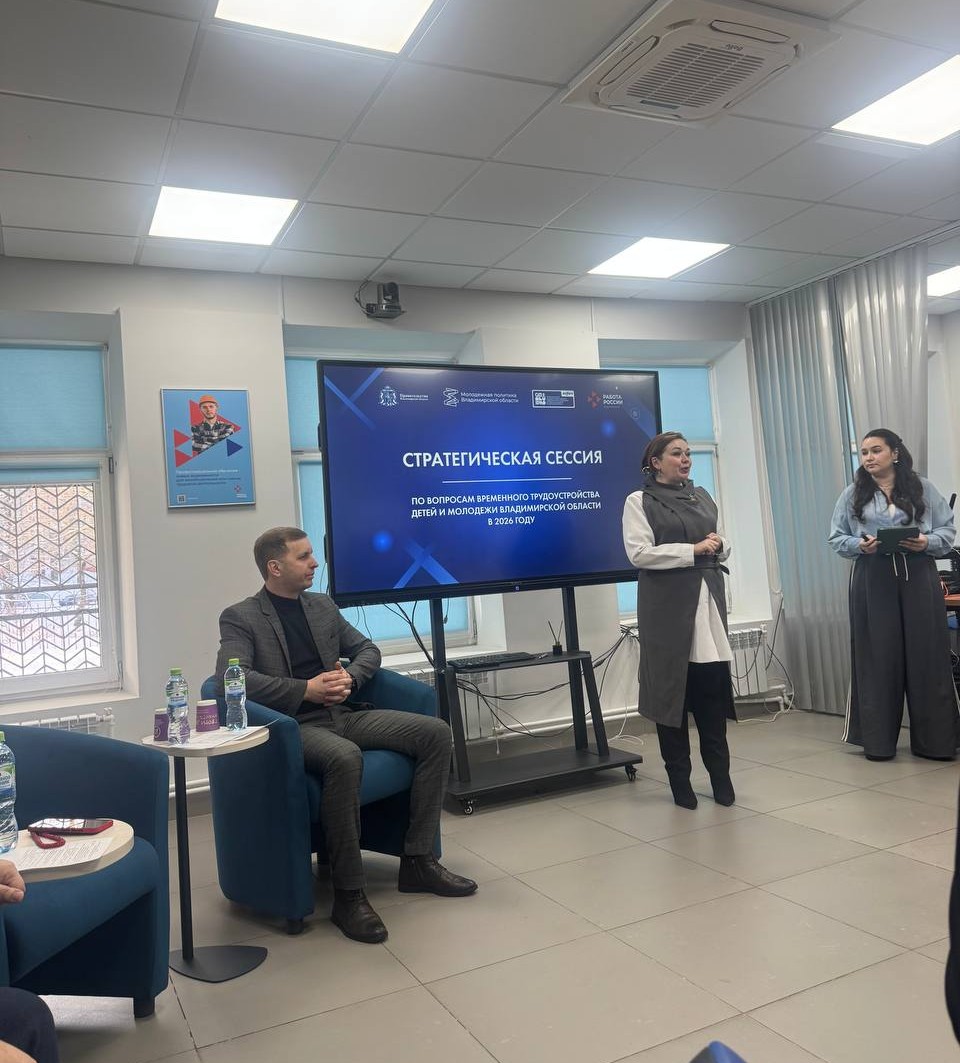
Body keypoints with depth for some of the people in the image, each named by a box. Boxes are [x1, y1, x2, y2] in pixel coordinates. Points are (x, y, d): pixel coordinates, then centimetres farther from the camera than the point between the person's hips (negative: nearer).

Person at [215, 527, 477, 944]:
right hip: (295, 726, -7)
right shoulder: (240, 618, -1)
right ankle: (348, 895, -25)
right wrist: (305, 689, -20)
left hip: (344, 713, 7)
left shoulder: (322, 605, 17)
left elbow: (367, 649, 21)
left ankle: (418, 861, -3)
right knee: (345, 757, -40)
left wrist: (349, 677, -2)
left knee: (436, 733, -10)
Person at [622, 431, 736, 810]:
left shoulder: (702, 497, 18)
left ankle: (720, 776, 13)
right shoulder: (639, 502, 1)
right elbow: (639, 553, -11)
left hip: (707, 600, 5)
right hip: (667, 606, -4)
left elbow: (723, 544, 26)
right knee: (671, 687, 0)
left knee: (713, 687, 1)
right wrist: (694, 549, -13)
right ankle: (679, 779, 13)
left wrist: (718, 546, 1)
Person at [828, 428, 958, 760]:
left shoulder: (923, 488, 7)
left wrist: (927, 542, -14)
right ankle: (878, 741, 9)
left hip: (918, 578, 0)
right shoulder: (853, 494, 7)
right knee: (878, 658, 1)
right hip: (873, 582, 0)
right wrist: (859, 545, -13)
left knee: (927, 657, 1)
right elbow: (837, 538, 7)